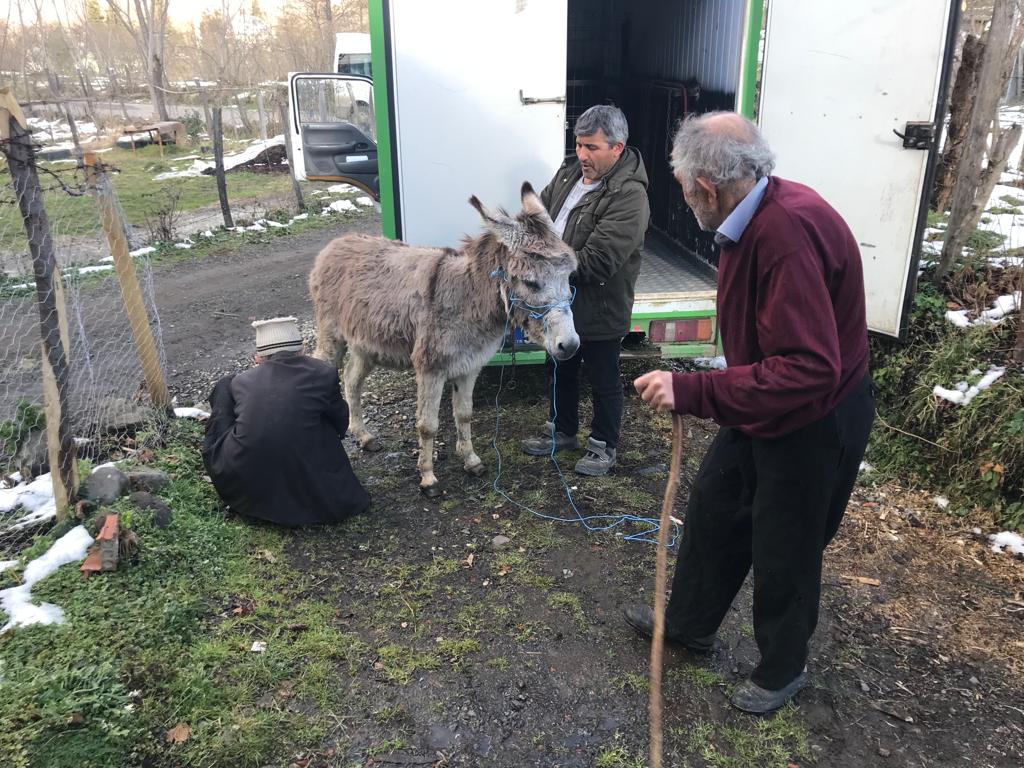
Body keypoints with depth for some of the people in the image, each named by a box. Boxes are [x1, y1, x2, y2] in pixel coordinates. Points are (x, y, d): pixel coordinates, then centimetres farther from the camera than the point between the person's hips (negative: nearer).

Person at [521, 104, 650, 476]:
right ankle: (561, 431, 44)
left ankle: (604, 445, 32)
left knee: (603, 381, 12)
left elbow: (595, 262, -30)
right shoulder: (570, 171, 0)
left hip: (599, 310, -8)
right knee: (561, 370, 24)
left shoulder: (629, 196, -25)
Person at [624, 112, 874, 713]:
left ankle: (783, 669, 38)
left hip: (814, 421, -9)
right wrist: (711, 392, 18)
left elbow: (809, 371, -36)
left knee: (785, 551, 11)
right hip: (763, 406, 9)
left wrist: (693, 392, -36)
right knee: (713, 509, 19)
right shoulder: (756, 217, -2)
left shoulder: (789, 231, -32)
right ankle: (689, 624, 42)